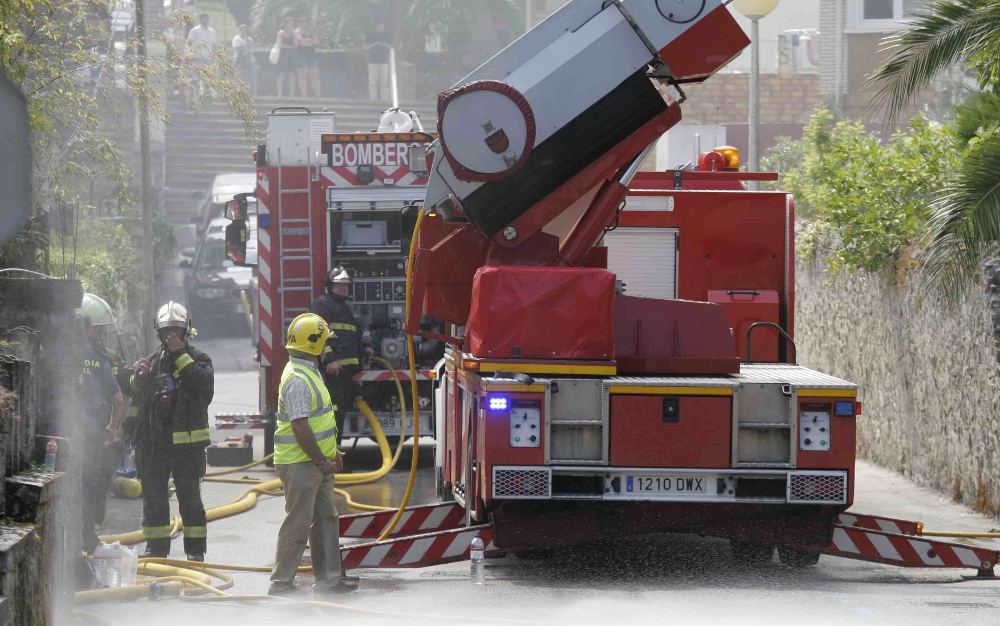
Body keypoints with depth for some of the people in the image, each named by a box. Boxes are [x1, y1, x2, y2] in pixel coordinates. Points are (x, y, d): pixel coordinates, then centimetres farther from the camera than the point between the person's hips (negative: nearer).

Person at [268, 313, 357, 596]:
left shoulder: (309, 372, 14)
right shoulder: (297, 379, -21)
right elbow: (300, 427, -25)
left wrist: (331, 453, 20)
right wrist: (322, 461, -22)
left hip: (316, 463, 11)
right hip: (300, 464, -11)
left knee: (326, 518, 14)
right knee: (298, 523, -6)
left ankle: (329, 576, 21)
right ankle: (281, 582, -1)